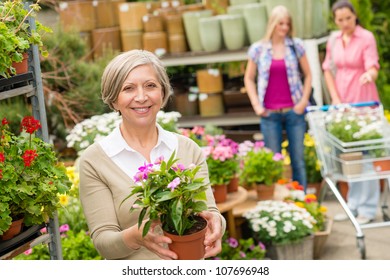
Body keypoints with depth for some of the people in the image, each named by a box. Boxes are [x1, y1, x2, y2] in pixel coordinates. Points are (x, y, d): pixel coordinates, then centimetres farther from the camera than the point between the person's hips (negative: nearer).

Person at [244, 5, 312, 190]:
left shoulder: (296, 45, 3)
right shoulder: (258, 49, 3)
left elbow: (308, 74, 9)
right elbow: (249, 79, 10)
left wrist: (304, 100, -1)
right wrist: (256, 106, 0)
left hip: (294, 111, 0)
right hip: (270, 113, 0)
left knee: (298, 159, 4)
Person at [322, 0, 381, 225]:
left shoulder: (367, 38, -8)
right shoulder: (334, 40, 7)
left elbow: (373, 67, -19)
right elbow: (328, 70, 11)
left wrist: (369, 75, -42)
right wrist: (336, 99, 1)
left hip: (364, 102, -5)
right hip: (342, 103, 5)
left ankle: (368, 208, 3)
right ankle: (354, 205, 18)